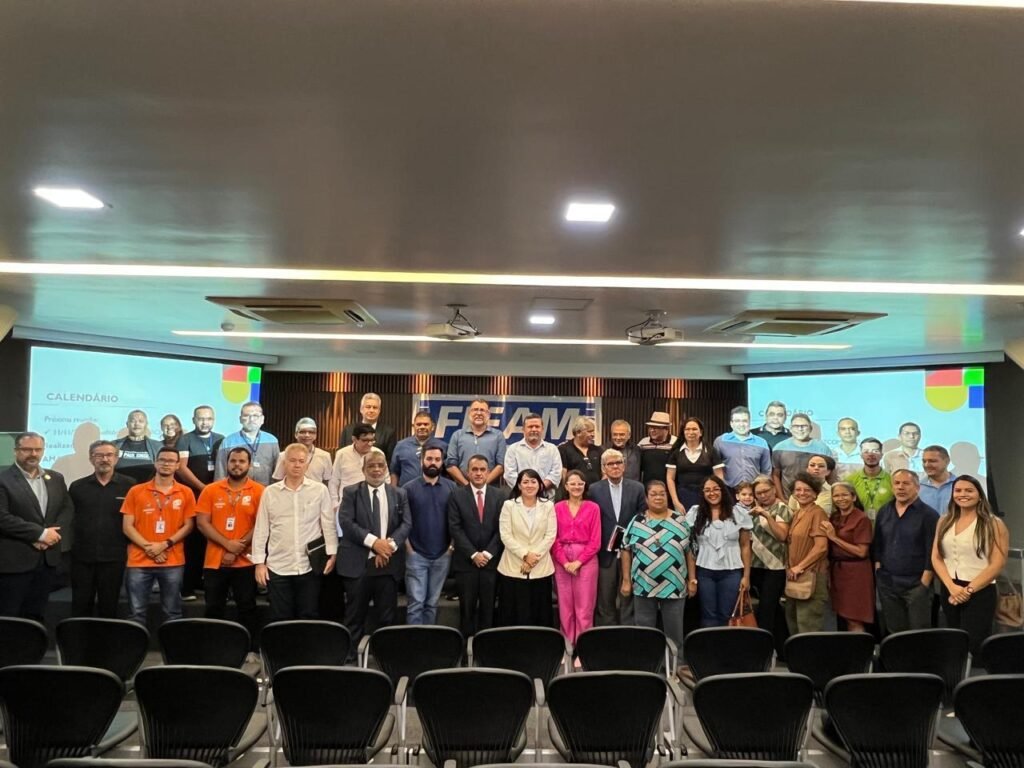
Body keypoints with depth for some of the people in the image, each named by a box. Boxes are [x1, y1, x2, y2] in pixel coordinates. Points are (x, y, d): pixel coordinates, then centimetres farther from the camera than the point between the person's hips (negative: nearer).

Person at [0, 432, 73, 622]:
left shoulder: (56, 478, 11)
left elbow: (67, 509, 10)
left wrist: (53, 533, -8)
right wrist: (40, 533, -17)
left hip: (48, 558, 5)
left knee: (36, 615, 13)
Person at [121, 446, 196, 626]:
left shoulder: (186, 493, 5)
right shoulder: (136, 491, 5)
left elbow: (188, 525, 3)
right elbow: (127, 526, 2)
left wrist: (165, 544, -11)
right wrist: (148, 547, -9)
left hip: (173, 562, 0)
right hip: (139, 561, 0)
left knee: (173, 613, 5)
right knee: (137, 613, 3)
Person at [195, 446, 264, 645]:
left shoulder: (259, 491, -2)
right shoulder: (211, 490, 4)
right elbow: (202, 523, -3)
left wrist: (237, 550, -13)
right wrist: (227, 544, -14)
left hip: (245, 562, -2)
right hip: (214, 561, 2)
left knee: (247, 608, 5)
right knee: (213, 609, 10)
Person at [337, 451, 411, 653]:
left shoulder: (399, 494, 10)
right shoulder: (351, 492, 3)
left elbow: (406, 524, 2)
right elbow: (346, 522, -9)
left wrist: (390, 544, -15)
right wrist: (373, 541, -17)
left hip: (388, 562, 2)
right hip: (357, 563, -2)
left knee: (387, 616, 8)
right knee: (355, 615, 5)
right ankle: (349, 656, 15)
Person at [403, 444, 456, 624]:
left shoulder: (452, 487, 2)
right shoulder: (409, 488, -3)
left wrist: (452, 545, -1)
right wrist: (408, 548, -5)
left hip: (443, 555, 2)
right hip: (416, 555, -2)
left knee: (432, 602, 12)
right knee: (416, 602, -2)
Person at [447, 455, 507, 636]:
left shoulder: (501, 495, 4)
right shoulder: (456, 495, 1)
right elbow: (455, 528, -4)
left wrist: (488, 553, -8)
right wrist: (473, 554, -9)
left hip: (492, 560, 1)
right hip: (465, 561, -1)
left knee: (488, 607, 5)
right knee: (467, 607, 4)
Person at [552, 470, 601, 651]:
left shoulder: (593, 508, 3)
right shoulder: (558, 508, 7)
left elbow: (595, 541, -1)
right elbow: (553, 538, 3)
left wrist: (578, 562, -9)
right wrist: (565, 562, -8)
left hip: (586, 559, -1)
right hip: (561, 561, 2)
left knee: (584, 608, -2)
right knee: (565, 606, 5)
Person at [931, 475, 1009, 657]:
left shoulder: (994, 524, -4)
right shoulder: (944, 521, 9)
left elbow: (997, 565, -10)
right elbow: (936, 558, 5)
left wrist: (968, 590, -13)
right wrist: (952, 587, -9)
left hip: (980, 593, -4)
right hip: (949, 591, 5)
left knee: (973, 646, -5)